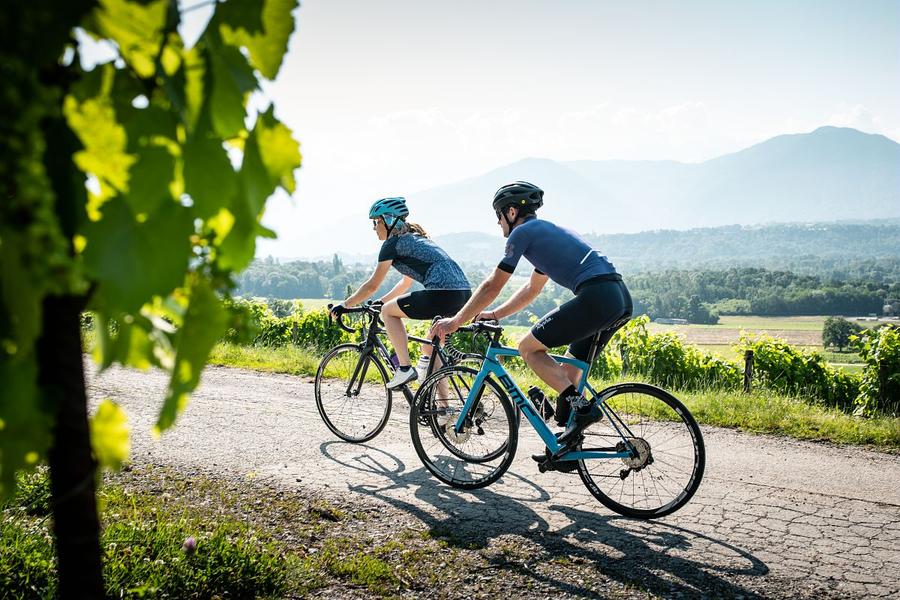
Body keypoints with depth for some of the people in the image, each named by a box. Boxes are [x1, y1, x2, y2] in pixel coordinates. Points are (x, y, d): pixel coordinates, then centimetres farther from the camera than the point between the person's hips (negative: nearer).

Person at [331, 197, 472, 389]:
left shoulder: (393, 243, 4)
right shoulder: (414, 238, 30)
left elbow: (372, 285, 6)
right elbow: (407, 282, 38)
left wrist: (344, 305, 17)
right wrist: (379, 301, 42)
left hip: (443, 295, -9)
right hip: (465, 295, 9)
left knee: (388, 311, 11)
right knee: (431, 352, 26)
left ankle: (405, 369, 4)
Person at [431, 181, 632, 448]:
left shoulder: (523, 232, 2)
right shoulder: (548, 230, 29)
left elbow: (492, 286, 2)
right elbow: (532, 289, 36)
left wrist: (455, 321, 10)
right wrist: (494, 314, 35)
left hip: (596, 297, -9)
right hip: (622, 299, 9)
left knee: (528, 347, 2)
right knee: (568, 368, 18)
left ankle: (579, 406, -6)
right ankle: (570, 444, 18)